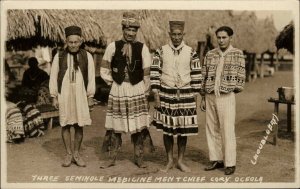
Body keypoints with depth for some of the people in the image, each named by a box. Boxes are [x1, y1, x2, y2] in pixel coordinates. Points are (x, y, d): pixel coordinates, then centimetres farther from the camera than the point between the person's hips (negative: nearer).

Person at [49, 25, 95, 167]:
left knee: (79, 125, 2)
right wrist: (54, 96, 2)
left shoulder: (87, 56, 4)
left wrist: (90, 96, 4)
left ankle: (76, 153, 16)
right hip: (64, 94, 0)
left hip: (80, 94, 0)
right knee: (65, 124, 2)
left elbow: (91, 77, 6)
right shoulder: (59, 56, 3)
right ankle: (68, 154, 14)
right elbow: (53, 77, 6)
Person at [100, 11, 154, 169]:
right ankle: (112, 158, 17)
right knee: (115, 126, 5)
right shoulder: (113, 46, 1)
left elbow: (146, 73, 2)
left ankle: (139, 158, 16)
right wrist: (113, 82, 1)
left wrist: (145, 92, 3)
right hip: (117, 91, 1)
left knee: (138, 126, 2)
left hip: (137, 91, 0)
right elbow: (104, 70, 8)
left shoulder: (142, 48, 0)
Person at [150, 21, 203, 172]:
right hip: (166, 94, 0)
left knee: (184, 130, 5)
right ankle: (170, 161, 21)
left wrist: (195, 96, 2)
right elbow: (154, 73, 0)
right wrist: (156, 95, -5)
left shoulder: (191, 53, 2)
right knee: (167, 129, 6)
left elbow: (196, 75, 4)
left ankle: (180, 161, 21)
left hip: (185, 95, 0)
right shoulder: (161, 51, 1)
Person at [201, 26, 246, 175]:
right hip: (210, 96, 4)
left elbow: (241, 75, 3)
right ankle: (216, 159, 20)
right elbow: (204, 75, 12)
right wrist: (203, 96, 10)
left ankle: (230, 163, 4)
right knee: (212, 129, 9)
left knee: (227, 130, -4)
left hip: (227, 96, -4)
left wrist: (237, 88, -2)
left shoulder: (237, 54, 2)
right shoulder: (210, 55, 10)